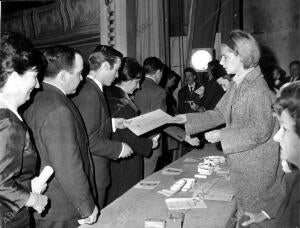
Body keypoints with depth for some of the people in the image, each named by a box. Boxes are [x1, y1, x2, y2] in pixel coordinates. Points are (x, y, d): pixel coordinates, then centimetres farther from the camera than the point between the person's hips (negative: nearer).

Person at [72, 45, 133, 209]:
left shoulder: (91, 89, 8)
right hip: (93, 176, -10)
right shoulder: (90, 95, -23)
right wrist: (119, 148, -15)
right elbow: (90, 141, -26)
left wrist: (111, 123, 12)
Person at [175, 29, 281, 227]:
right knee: (241, 209, 18)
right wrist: (188, 119, 6)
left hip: (257, 165, -8)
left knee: (254, 212, 8)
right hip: (239, 162, 8)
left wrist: (223, 135, -20)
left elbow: (261, 130, -22)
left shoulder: (258, 88, -20)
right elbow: (219, 113, 12)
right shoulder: (236, 85, 6)